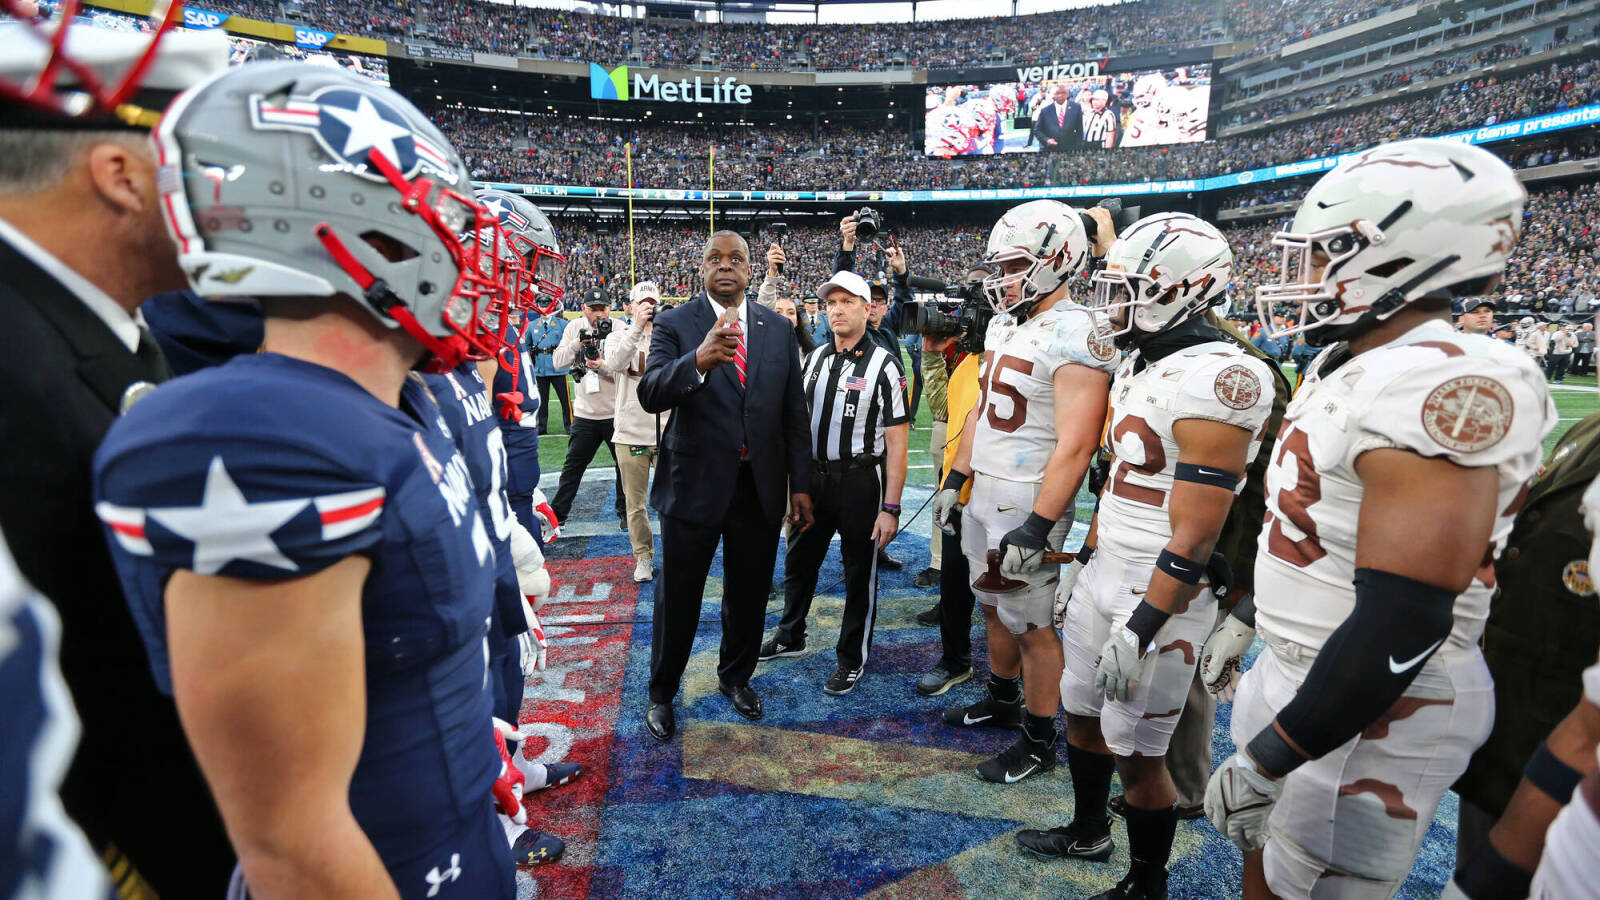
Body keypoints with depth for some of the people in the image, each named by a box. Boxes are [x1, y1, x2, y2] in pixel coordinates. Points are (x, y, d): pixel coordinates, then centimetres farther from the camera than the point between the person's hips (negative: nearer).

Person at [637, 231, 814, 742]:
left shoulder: (778, 329, 6)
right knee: (678, 598, 9)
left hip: (761, 486, 3)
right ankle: (661, 693, 31)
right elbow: (650, 394, -20)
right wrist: (699, 361, -39)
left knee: (749, 594, 16)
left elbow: (794, 412, 7)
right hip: (695, 484, -3)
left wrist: (800, 486, 4)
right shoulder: (675, 324, -4)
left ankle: (735, 676, 41)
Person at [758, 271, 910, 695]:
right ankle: (790, 638, 41)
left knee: (860, 573, 8)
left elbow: (896, 441, -13)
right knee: (799, 562, 19)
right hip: (812, 476, 6)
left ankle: (852, 659, 27)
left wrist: (890, 508, -18)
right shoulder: (814, 358, 7)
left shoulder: (884, 365, -11)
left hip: (860, 481, -5)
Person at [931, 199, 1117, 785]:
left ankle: (1039, 743, 21)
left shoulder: (1075, 337, -19)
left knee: (1031, 624, 4)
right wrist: (956, 478, 16)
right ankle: (1002, 701, 41)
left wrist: (1038, 527, -25)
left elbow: (1075, 446, -23)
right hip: (984, 493, 8)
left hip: (1028, 501, -8)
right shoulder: (1003, 325, 9)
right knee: (995, 606, 21)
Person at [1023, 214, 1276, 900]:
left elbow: (1194, 536, -23)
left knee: (1136, 753, 6)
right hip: (1103, 577, 9)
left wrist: (1138, 630, -22)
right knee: (1083, 713, 21)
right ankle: (1088, 832, 45)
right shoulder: (1136, 366, 8)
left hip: (1160, 596, -8)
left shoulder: (1214, 380, -22)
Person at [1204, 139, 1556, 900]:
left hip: (1371, 709, -8)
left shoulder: (1444, 387, -25)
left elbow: (1400, 623, -28)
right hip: (1298, 671, 8)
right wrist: (1250, 622, 23)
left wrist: (1270, 756, -22)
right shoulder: (1345, 366, 6)